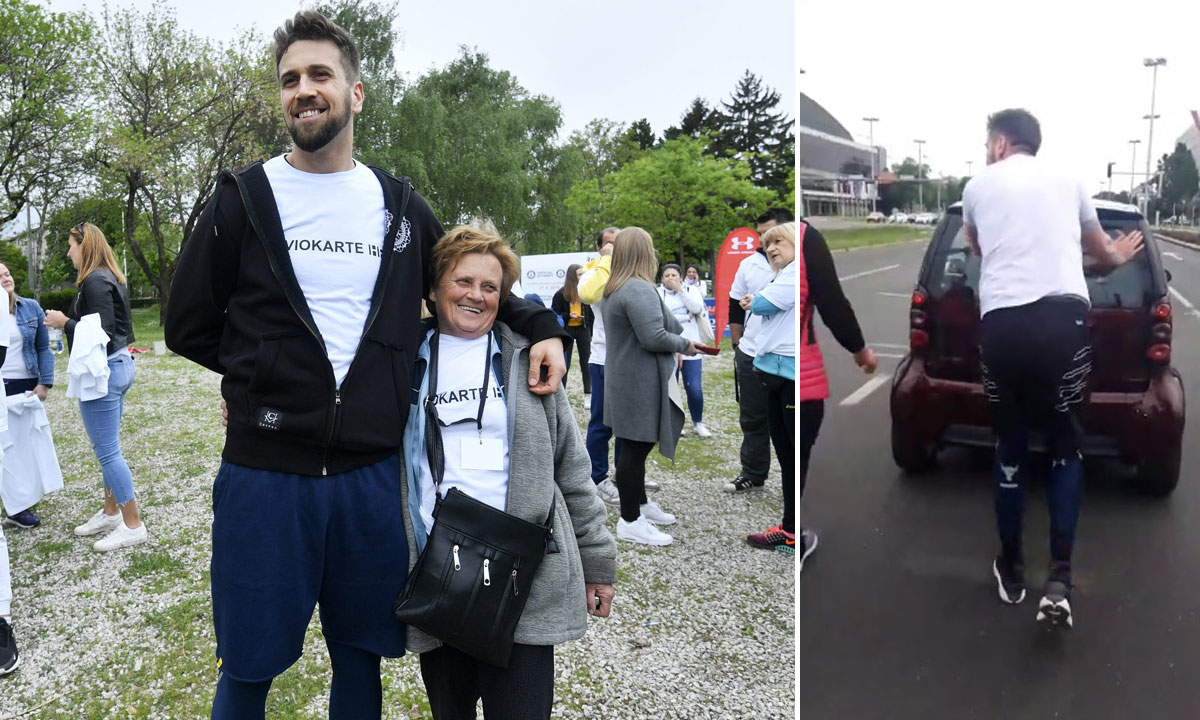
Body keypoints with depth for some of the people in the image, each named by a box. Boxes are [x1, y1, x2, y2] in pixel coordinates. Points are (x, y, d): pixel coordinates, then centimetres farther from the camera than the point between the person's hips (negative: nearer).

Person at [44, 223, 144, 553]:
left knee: (107, 451, -3)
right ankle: (110, 513, 29)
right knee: (107, 448, 18)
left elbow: (101, 333, -22)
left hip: (102, 371, -10)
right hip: (118, 365, 10)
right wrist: (67, 319, 14)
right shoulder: (112, 278, 13)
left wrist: (64, 322, -11)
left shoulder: (95, 282, -16)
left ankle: (132, 525, 3)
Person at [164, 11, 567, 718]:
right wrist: (269, 369, 0)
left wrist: (542, 325, 0)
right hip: (264, 470, -1)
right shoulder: (245, 197, 0)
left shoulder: (400, 205, 6)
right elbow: (190, 326, 6)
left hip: (372, 471, 2)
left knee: (361, 653, 16)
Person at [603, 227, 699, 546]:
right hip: (640, 384, -11)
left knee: (635, 446, 19)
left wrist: (677, 332, 13)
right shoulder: (639, 289, -21)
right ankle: (630, 522, 6)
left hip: (628, 380, 11)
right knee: (636, 449, -3)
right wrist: (685, 344, -11)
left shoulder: (616, 288, 13)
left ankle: (640, 504, 33)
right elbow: (653, 338, -27)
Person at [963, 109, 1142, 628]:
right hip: (1064, 317, 1)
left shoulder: (978, 186, 15)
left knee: (1010, 451, 13)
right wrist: (1118, 257, 63)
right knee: (1065, 448, 14)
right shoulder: (1068, 182, 19)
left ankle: (1011, 571, 25)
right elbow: (1100, 252, 37)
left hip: (1002, 321, -1)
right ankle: (1059, 579, 4)